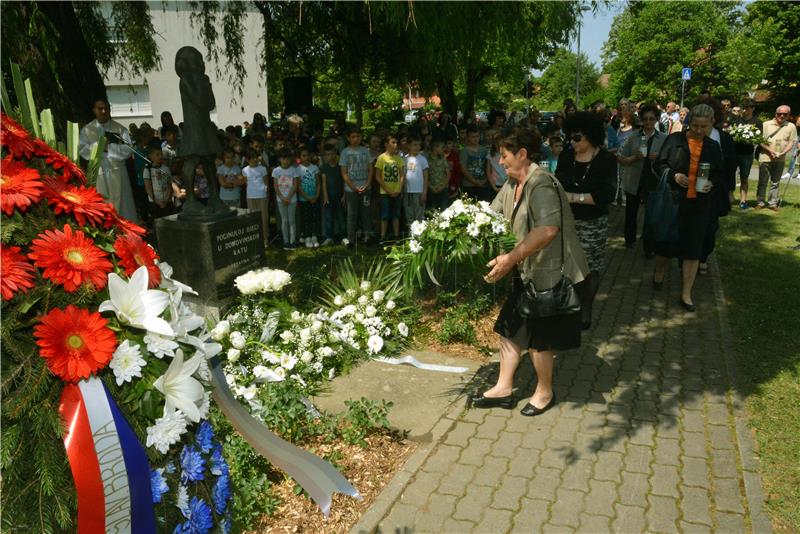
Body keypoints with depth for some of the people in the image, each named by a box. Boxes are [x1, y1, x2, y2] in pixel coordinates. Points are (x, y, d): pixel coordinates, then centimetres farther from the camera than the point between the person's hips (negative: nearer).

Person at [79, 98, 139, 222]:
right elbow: (82, 150, -2)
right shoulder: (86, 130, 7)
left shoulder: (120, 129, 3)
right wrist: (97, 145, -14)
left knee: (121, 204, 4)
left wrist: (109, 147, -16)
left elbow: (128, 150, -7)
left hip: (117, 172, 0)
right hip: (97, 173, 1)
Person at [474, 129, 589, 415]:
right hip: (527, 272, 9)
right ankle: (503, 389, 27)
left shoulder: (541, 185, -24)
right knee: (510, 327, 13)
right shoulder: (511, 185, 6)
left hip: (550, 273, -9)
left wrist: (511, 258, -41)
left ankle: (545, 392, 29)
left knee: (537, 337, 5)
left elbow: (548, 229, -37)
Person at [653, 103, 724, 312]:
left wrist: (712, 183, -9)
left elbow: (720, 174, 13)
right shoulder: (674, 140, -3)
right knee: (666, 240, 11)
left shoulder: (713, 147, 5)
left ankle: (686, 294, 12)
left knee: (693, 248, 3)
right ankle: (660, 271, 43)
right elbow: (659, 164, 0)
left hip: (699, 205, 2)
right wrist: (673, 175, -18)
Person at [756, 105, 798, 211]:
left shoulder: (791, 126, 5)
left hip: (780, 159, 2)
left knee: (775, 182, 8)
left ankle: (772, 203, 14)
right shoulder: (766, 124, 0)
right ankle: (760, 202, 9)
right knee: (762, 181, 2)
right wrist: (770, 151, -15)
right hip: (765, 157, -2)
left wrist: (783, 152, -13)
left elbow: (792, 142, 4)